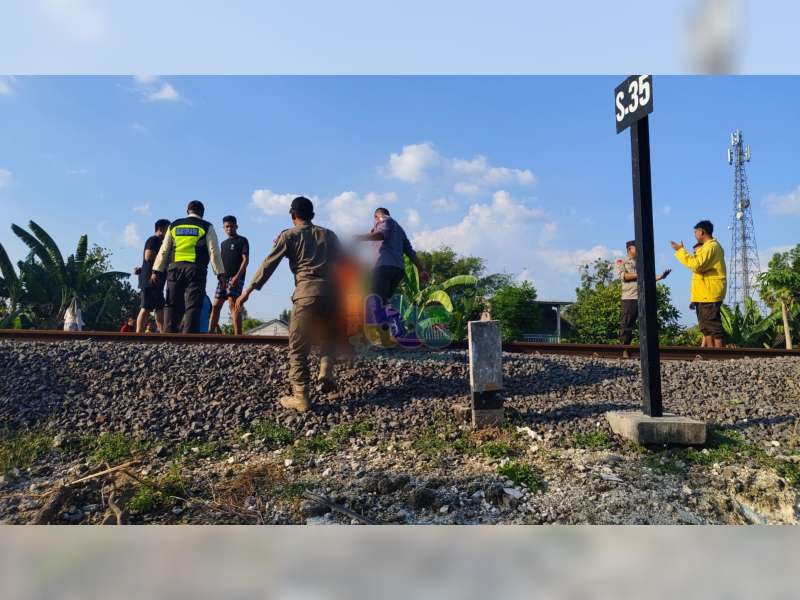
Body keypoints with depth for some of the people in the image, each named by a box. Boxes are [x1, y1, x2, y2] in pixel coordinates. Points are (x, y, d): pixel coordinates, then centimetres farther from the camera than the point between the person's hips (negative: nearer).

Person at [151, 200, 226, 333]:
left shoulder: (174, 226, 17)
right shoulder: (207, 227, 6)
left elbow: (164, 251, 14)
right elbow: (214, 252, 0)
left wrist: (157, 271, 15)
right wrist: (220, 273, 1)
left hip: (174, 268, 3)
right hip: (195, 269, -3)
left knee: (172, 305, 11)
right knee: (193, 306, -5)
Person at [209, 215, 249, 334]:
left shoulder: (242, 241, 1)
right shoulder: (224, 243, 22)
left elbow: (245, 259, -9)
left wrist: (237, 276, -20)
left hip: (235, 278, -7)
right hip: (224, 278, 7)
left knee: (233, 304, -16)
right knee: (215, 306, 6)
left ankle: (238, 335, -18)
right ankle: (210, 333, 11)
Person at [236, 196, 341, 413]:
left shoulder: (288, 235, 11)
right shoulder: (329, 235, 20)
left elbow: (268, 265, 5)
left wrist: (247, 292, 7)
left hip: (307, 292, -3)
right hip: (332, 291, 4)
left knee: (298, 348, 4)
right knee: (327, 337, 26)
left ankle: (300, 397, 0)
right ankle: (326, 372, 3)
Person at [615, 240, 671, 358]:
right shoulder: (621, 262, 9)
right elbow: (623, 276, -8)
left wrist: (660, 276, 2)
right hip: (629, 298, -5)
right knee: (626, 325, -4)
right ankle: (624, 350, 1)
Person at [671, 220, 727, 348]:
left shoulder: (711, 246, -13)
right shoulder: (711, 246, 20)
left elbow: (697, 265, -22)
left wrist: (681, 250, -15)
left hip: (709, 294, -11)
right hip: (706, 294, 11)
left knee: (713, 325, -9)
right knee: (706, 326, 13)